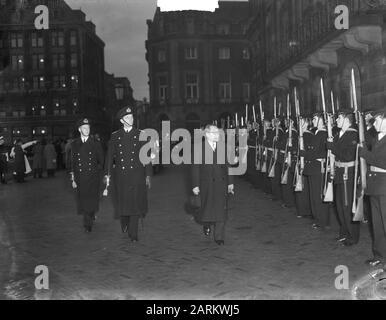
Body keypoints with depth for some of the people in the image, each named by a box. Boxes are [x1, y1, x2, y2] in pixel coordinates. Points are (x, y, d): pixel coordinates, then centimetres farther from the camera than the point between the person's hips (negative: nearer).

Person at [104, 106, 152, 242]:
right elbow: (110, 156, 8)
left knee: (135, 203, -3)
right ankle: (124, 224, 33)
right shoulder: (115, 136, 7)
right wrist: (108, 174, 1)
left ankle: (133, 233, 4)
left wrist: (148, 175, 1)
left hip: (136, 175, -1)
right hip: (120, 175, 1)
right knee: (122, 202, 6)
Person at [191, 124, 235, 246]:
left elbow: (227, 166, 13)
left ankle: (219, 237, 9)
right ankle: (206, 224, 38)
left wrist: (230, 182, 10)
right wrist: (195, 185, -7)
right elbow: (195, 168, -4)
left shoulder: (222, 148, 10)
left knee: (221, 211, 1)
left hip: (222, 184, 3)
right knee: (207, 208, 5)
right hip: (207, 184, -3)